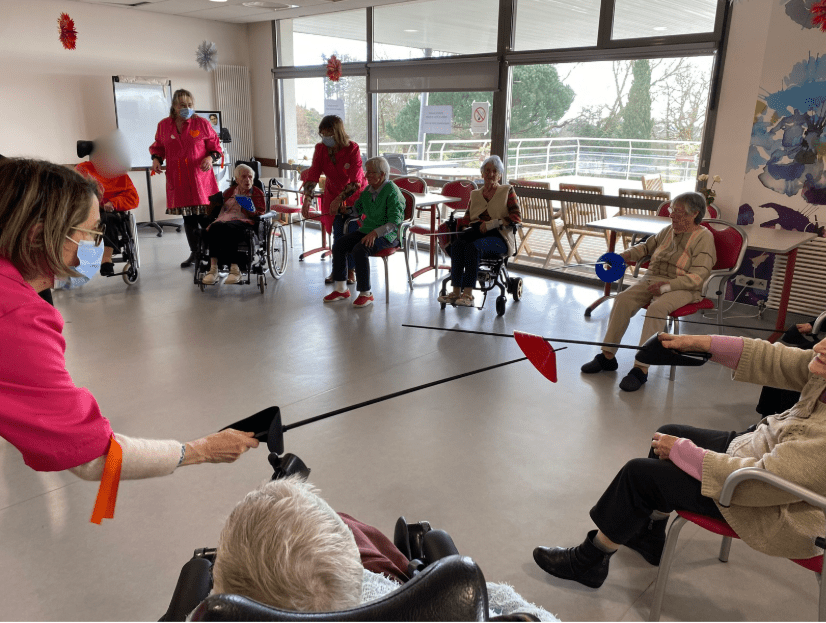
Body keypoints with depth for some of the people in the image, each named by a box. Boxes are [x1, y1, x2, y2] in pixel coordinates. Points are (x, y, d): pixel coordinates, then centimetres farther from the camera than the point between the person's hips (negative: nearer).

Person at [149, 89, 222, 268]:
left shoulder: (202, 123, 2)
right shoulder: (163, 125, 10)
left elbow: (215, 145, 5)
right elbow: (158, 146, 20)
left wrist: (210, 157, -14)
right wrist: (156, 159, 1)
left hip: (200, 178, -3)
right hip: (178, 180, 3)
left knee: (205, 217, -9)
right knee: (188, 218, 9)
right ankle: (194, 253, 21)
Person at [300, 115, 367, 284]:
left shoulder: (352, 148, -25)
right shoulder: (320, 148, -13)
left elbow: (355, 181, -29)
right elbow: (313, 174, -18)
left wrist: (339, 199, -36)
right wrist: (307, 198, -30)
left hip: (354, 193, -3)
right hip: (333, 192, 3)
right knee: (338, 233, 0)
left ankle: (351, 270, 9)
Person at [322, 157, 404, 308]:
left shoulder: (392, 192, -14)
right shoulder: (368, 190, 10)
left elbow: (395, 222, -21)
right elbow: (357, 208, 22)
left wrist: (375, 233, -32)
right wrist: (342, 209, 1)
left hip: (388, 235, -8)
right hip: (367, 230, 8)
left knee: (360, 250, -32)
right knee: (339, 245, -9)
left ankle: (365, 294, -19)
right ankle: (341, 289, 0)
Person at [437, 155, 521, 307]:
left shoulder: (507, 191, 13)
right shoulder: (475, 194, 26)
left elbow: (516, 217, 0)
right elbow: (468, 217, 21)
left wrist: (493, 223, -13)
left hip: (498, 235, -4)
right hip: (477, 231, 4)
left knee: (473, 247, -36)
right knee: (457, 244, -31)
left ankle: (468, 294, -38)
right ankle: (456, 291, -35)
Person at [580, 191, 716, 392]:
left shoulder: (703, 237, -6)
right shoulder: (669, 230, 14)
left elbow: (697, 276, -14)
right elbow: (647, 246, 30)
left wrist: (668, 285, -24)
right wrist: (626, 255, 10)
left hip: (682, 288, -6)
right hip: (652, 279, 6)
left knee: (657, 308, -36)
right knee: (623, 299, -20)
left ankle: (641, 368, -34)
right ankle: (608, 356, -15)